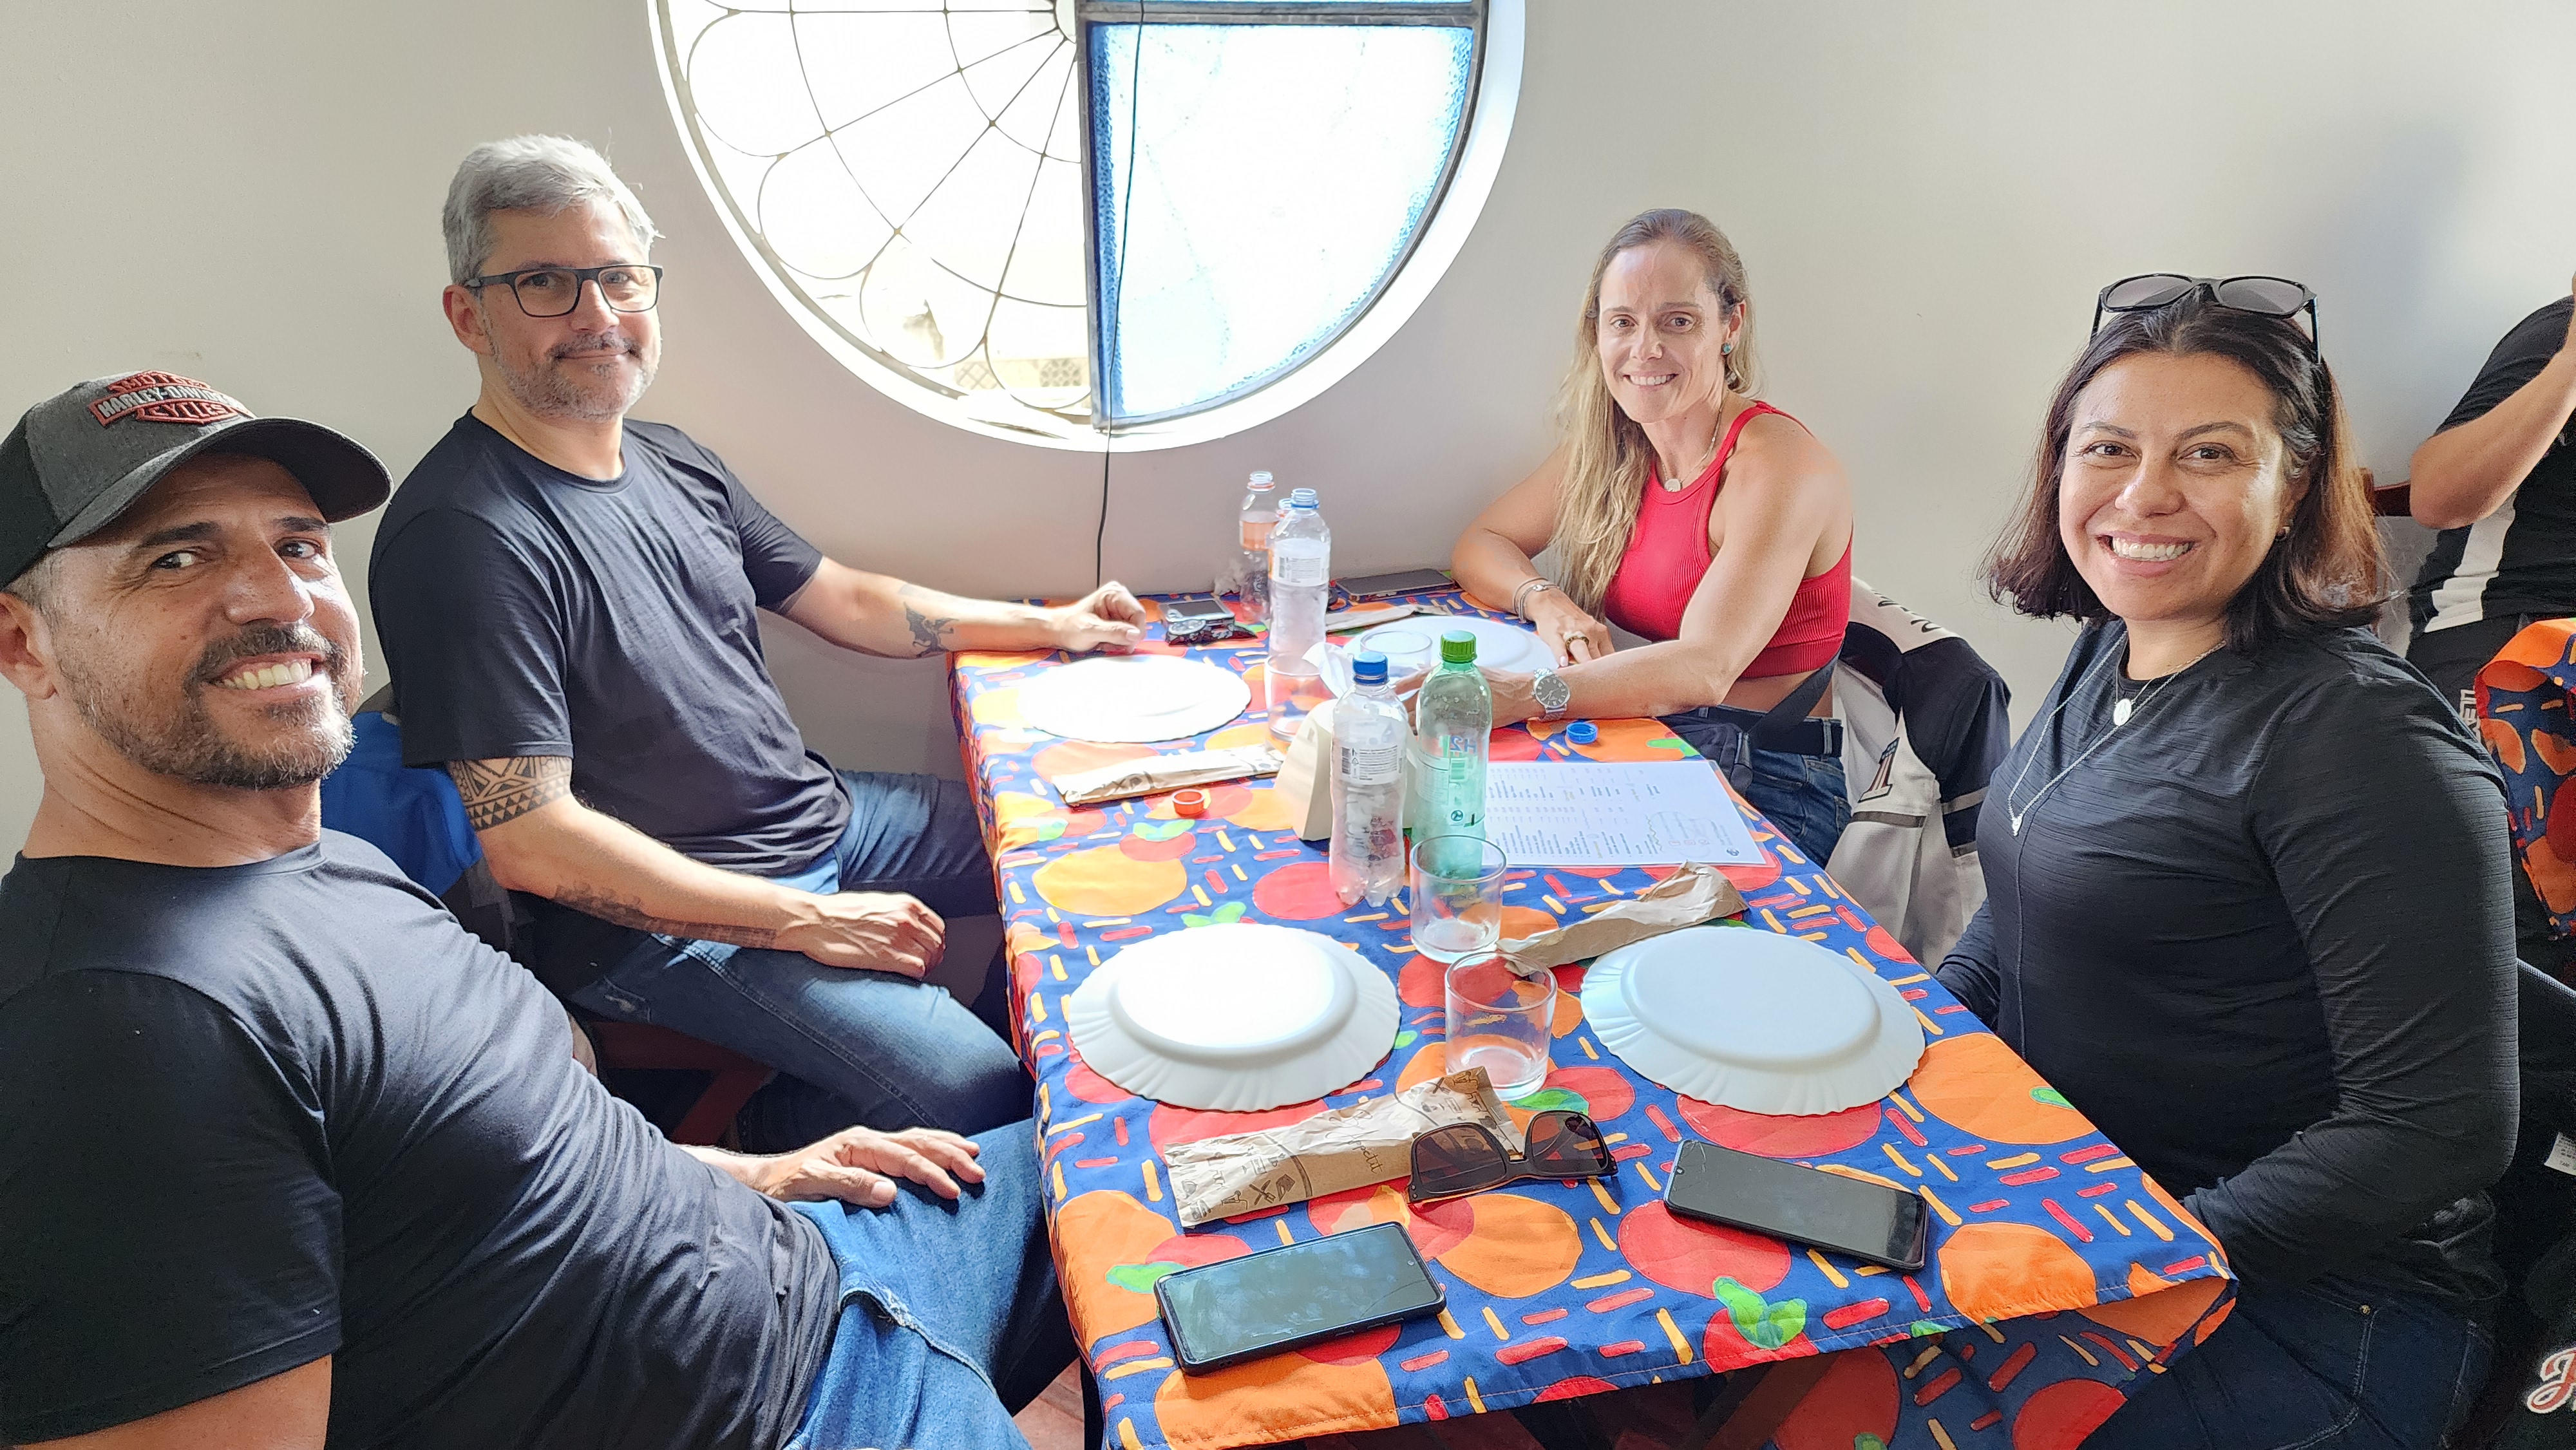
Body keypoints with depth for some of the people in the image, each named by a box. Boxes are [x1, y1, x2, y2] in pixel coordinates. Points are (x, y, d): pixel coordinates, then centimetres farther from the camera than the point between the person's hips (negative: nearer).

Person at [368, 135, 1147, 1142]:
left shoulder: (676, 464, 6)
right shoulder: (467, 535, -21)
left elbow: (846, 600, 19)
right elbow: (530, 843, -25)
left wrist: (1048, 626, 17)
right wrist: (808, 923, -23)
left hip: (825, 814, 9)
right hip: (666, 914, -9)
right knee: (969, 1091, -21)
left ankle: (1006, 1037, 32)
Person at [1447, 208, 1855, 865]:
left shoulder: (1779, 464, -15)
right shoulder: (1610, 447, 7)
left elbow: (1704, 669, -28)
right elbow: (1480, 542, 14)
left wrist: (1521, 694, -41)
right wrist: (1547, 603, -9)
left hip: (1767, 788, -6)